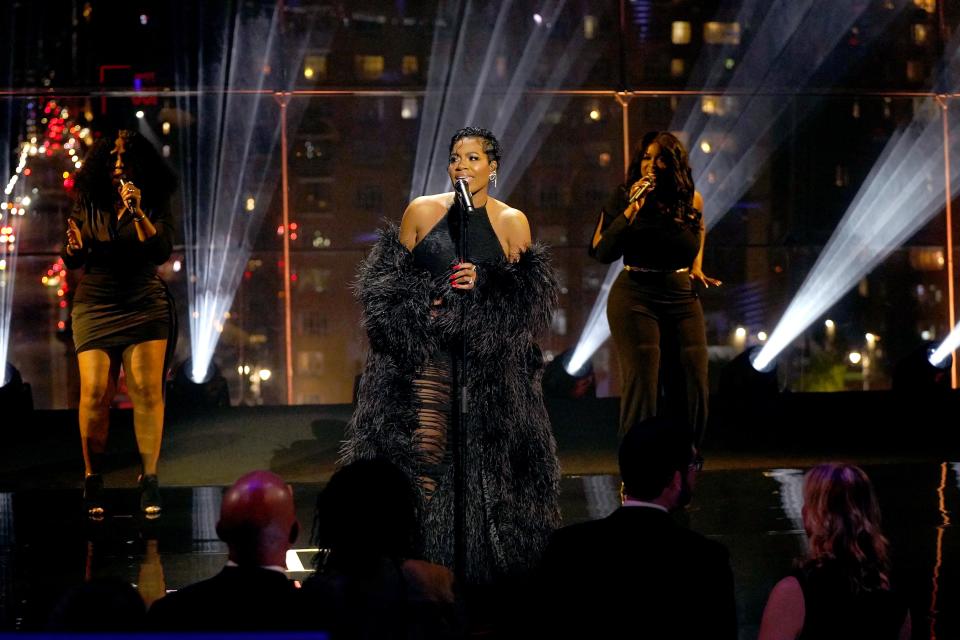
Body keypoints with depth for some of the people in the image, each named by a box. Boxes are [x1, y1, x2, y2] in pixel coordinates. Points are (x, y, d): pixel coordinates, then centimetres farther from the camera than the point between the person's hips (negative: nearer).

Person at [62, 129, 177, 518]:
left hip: (144, 308, -1)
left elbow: (161, 252, -11)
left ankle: (149, 479, -9)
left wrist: (138, 214, -22)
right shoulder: (87, 205, 5)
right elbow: (71, 262, 8)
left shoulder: (154, 206, 1)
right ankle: (92, 480, 0)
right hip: (94, 310, 1)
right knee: (94, 393, -8)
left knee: (147, 390, -10)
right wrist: (75, 247, -15)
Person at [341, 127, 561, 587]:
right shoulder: (422, 211, 5)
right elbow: (386, 277, 8)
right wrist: (414, 309, -8)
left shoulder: (512, 222, 5)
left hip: (491, 363, 0)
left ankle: (482, 565, 8)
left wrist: (484, 285, -13)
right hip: (424, 354, 0)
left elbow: (532, 294, 2)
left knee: (486, 458, -2)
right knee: (423, 453, -8)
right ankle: (422, 561, -2)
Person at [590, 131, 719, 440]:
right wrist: (632, 211, -19)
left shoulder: (691, 201, 5)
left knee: (693, 389, 1)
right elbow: (602, 252, -13)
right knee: (641, 389, -9)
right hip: (635, 299, -4)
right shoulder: (623, 198, -4)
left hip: (683, 300, 4)